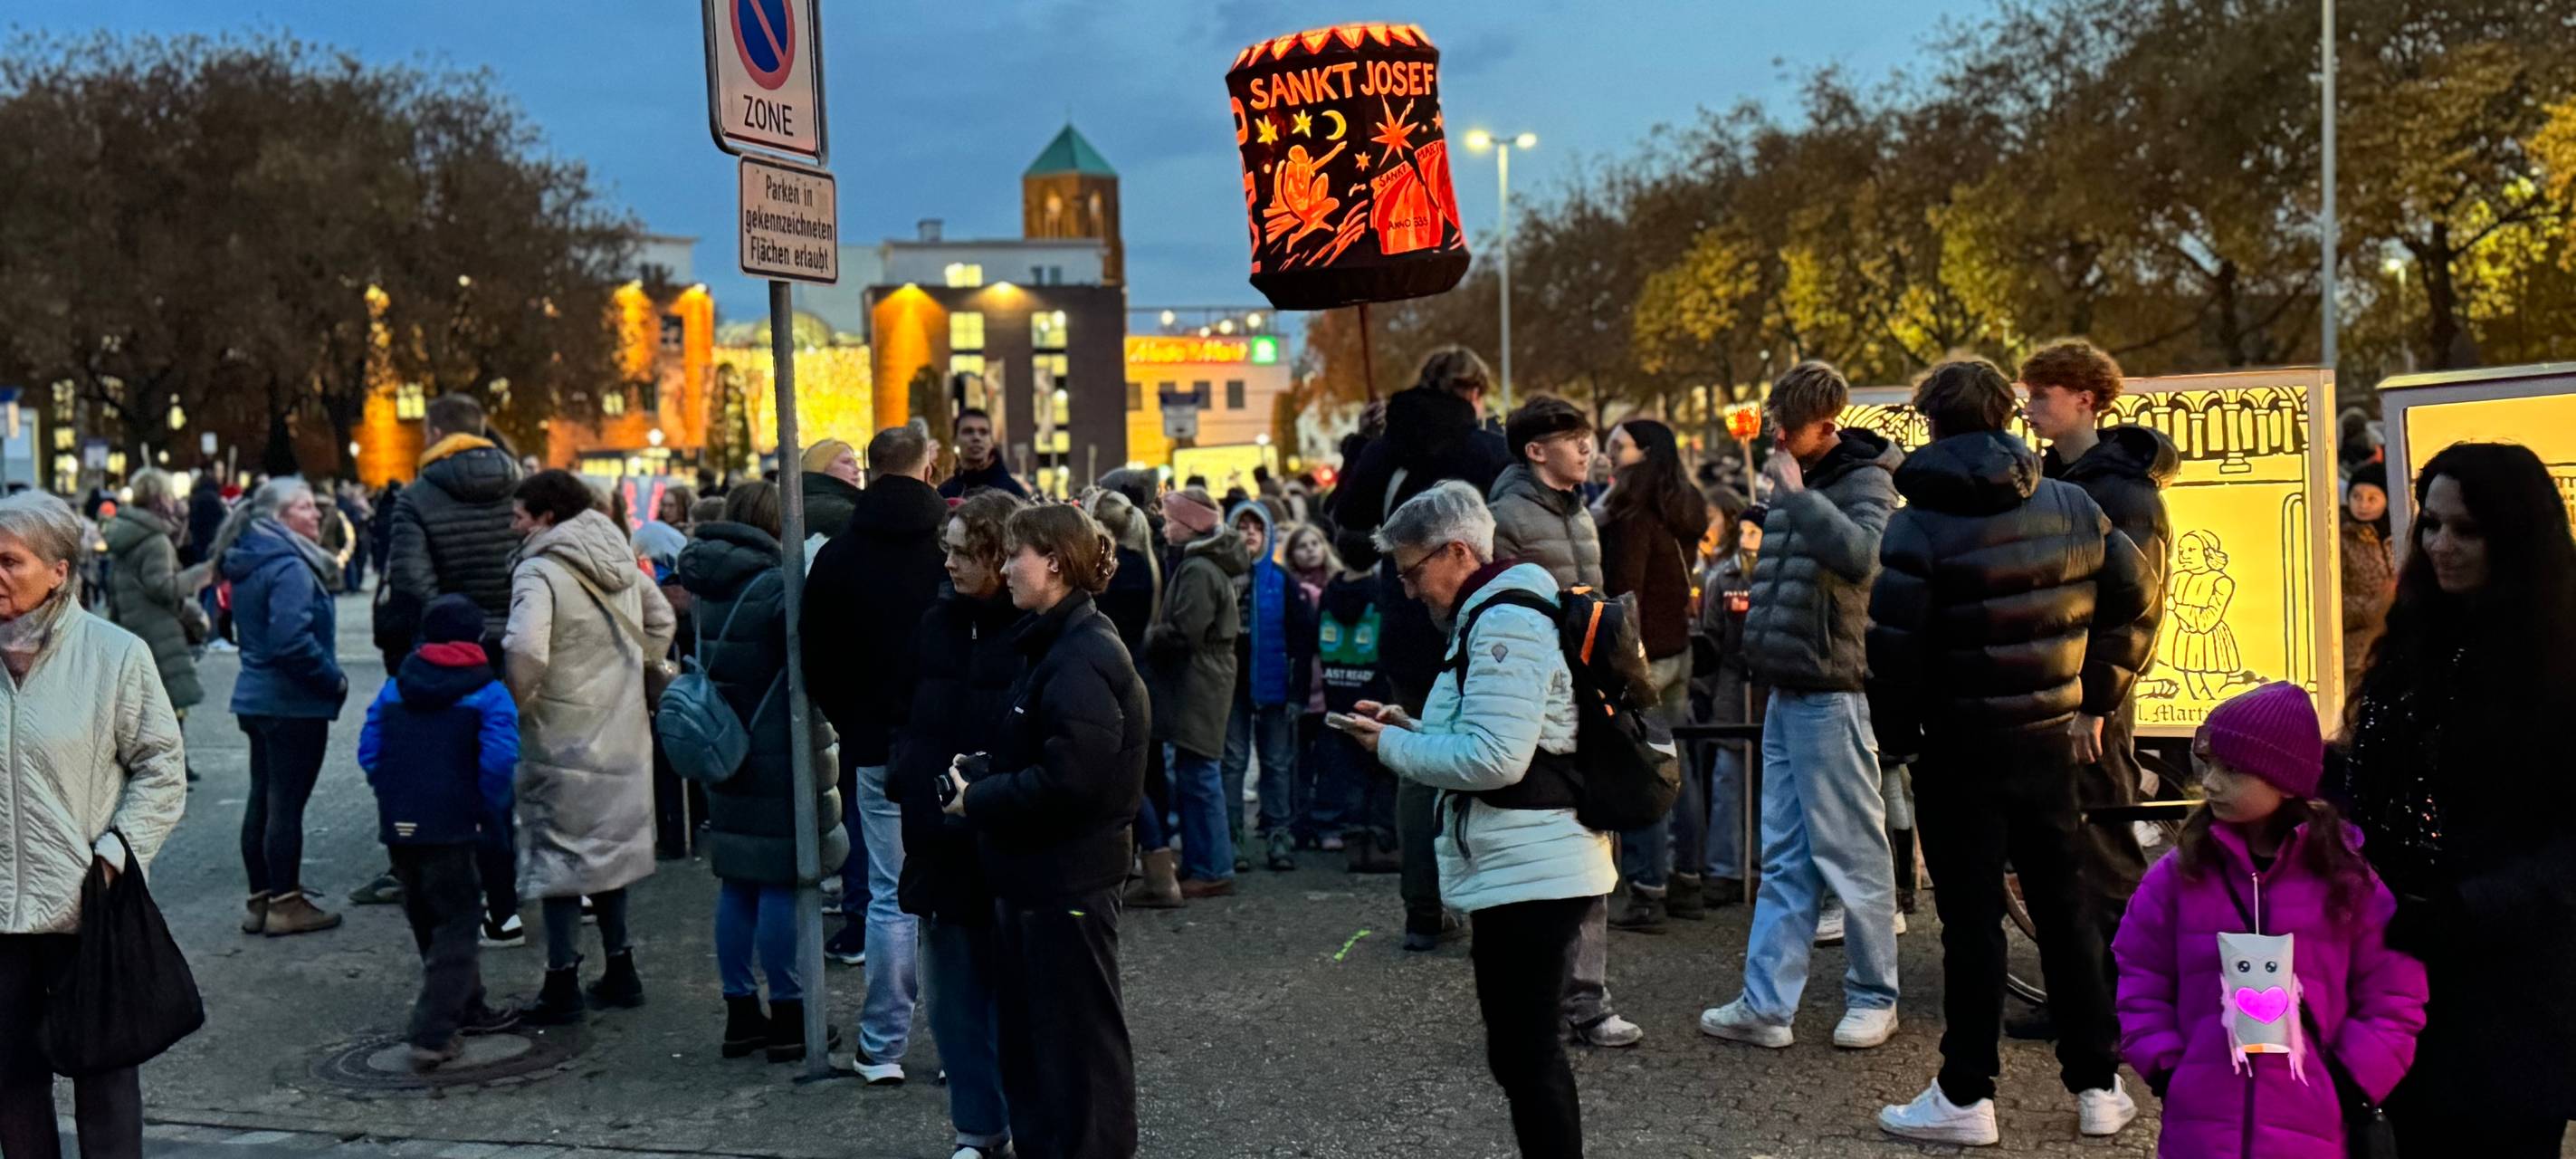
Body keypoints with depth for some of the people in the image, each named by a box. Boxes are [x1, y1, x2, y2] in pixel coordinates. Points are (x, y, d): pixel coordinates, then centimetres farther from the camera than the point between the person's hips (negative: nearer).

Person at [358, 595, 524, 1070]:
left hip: (399, 828, 6)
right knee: (456, 927, 2)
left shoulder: (394, 688, 9)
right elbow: (499, 764, -16)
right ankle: (432, 1036, -8)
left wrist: (395, 795, 17)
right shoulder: (489, 693, -7)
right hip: (454, 829, -5)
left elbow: (368, 753, 6)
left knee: (428, 923, 20)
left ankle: (467, 1009, 33)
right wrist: (496, 816, -1)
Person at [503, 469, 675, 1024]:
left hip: (562, 738, -7)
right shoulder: (620, 563, 8)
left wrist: (514, 706, -13)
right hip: (622, 734, 7)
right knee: (610, 846, 17)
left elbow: (524, 652, -29)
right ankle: (620, 972, 25)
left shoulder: (540, 572, -16)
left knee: (558, 856, 2)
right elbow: (661, 623, 20)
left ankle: (562, 987, 6)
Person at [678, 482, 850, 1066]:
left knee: (736, 883, 12)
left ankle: (741, 1015, 19)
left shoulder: (706, 586, 9)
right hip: (775, 759, -7)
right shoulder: (777, 587, -14)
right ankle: (788, 1018, 5)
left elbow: (702, 667, 14)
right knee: (780, 883, -1)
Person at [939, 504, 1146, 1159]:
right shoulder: (1053, 644, 12)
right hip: (1035, 871, 10)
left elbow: (1069, 778, -27)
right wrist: (983, 775, 2)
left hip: (1067, 877, -10)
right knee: (1028, 1028, 18)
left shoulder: (1083, 655, -20)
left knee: (1078, 1035, 2)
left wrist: (977, 801, -15)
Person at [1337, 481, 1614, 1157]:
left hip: (1528, 871, -11)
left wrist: (1393, 746, -12)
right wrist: (1414, 729, 11)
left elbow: (1495, 758, -23)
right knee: (1528, 1051, 19)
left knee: (1524, 1056, -4)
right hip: (1530, 867, 11)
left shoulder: (1504, 621, -16)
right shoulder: (1500, 612, 16)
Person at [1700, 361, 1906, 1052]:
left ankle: (1874, 997, 15)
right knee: (1785, 858, 9)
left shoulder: (1863, 480, -9)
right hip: (1785, 691, 8)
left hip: (1831, 692, -8)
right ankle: (1766, 1005, 12)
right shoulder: (1795, 479, 15)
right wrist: (1758, 607, 10)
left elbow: (1862, 556, -30)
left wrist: (1796, 493, -23)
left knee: (1851, 851, 2)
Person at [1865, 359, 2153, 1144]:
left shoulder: (1918, 526, -12)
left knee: (1971, 919, 2)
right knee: (2065, 908, 14)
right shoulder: (2072, 507, 4)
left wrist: (1896, 737, -4)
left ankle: (1966, 1097, 8)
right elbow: (2132, 601, 8)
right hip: (2050, 741, 5)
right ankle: (2098, 1086, 23)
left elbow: (1893, 647, -17)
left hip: (1960, 748, -4)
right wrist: (2095, 700, 15)